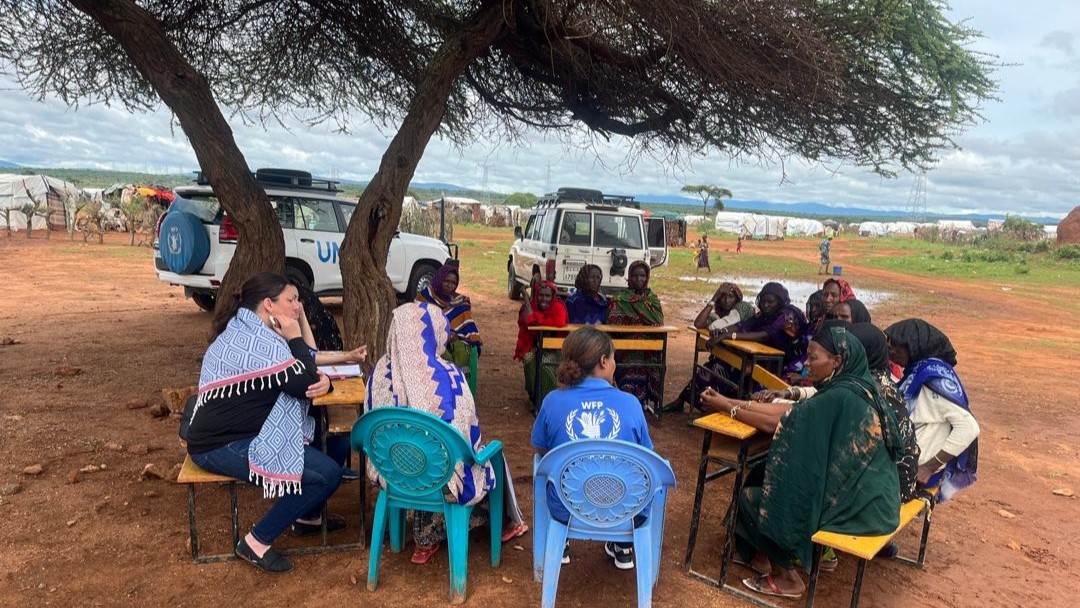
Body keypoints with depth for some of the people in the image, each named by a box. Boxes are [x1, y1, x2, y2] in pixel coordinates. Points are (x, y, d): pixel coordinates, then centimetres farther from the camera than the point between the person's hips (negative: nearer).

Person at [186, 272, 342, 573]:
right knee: (327, 474, -17)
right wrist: (295, 337, -12)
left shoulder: (248, 332, 10)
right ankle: (257, 542, -4)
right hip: (222, 446, -10)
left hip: (244, 432, 10)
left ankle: (307, 516, 30)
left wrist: (323, 379, -10)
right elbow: (304, 385, -20)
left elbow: (305, 375, 11)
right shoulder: (257, 341, -23)